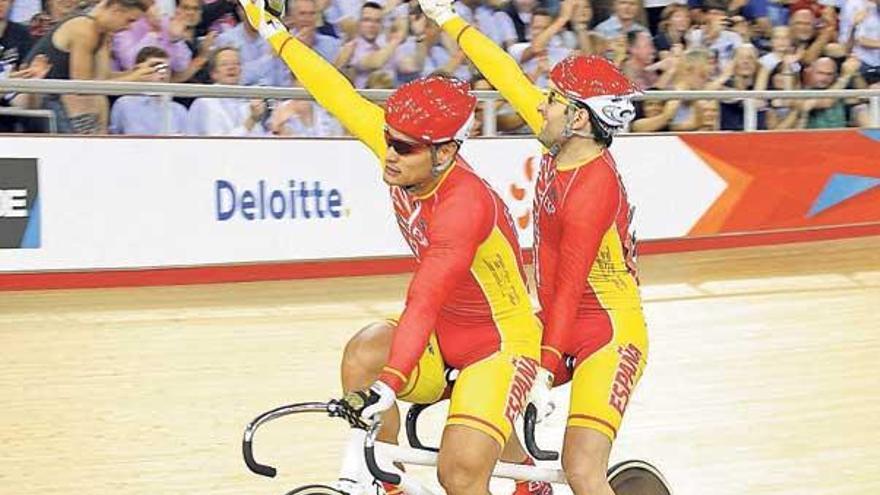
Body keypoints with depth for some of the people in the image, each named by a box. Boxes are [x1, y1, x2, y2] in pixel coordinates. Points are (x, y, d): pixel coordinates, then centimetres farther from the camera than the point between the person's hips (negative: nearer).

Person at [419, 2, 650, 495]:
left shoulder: (592, 189, -26)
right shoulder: (564, 144, -3)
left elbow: (569, 288, -27)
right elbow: (512, 79, 5)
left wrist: (545, 369, -27)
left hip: (608, 339, -9)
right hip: (560, 328, 9)